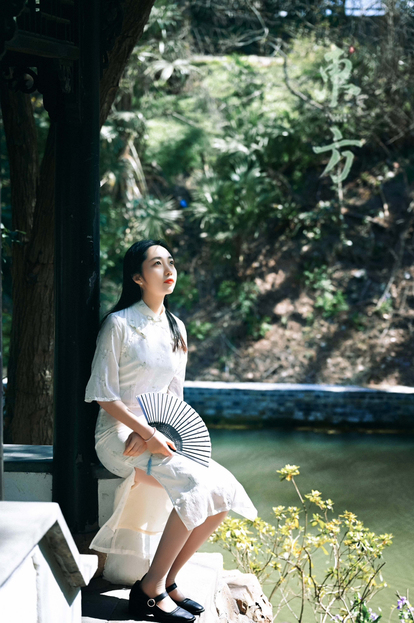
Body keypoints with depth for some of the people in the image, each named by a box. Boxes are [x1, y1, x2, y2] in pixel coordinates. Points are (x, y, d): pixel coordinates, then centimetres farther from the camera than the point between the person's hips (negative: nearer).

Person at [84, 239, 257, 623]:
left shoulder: (176, 329, 13)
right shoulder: (119, 324, -6)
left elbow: (174, 395, 14)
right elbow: (103, 394, -10)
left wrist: (152, 433, -6)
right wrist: (146, 433, -19)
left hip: (156, 433, 7)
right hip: (120, 435, -7)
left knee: (224, 490, -14)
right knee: (197, 483, -29)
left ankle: (166, 580, -3)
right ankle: (150, 589, -20)